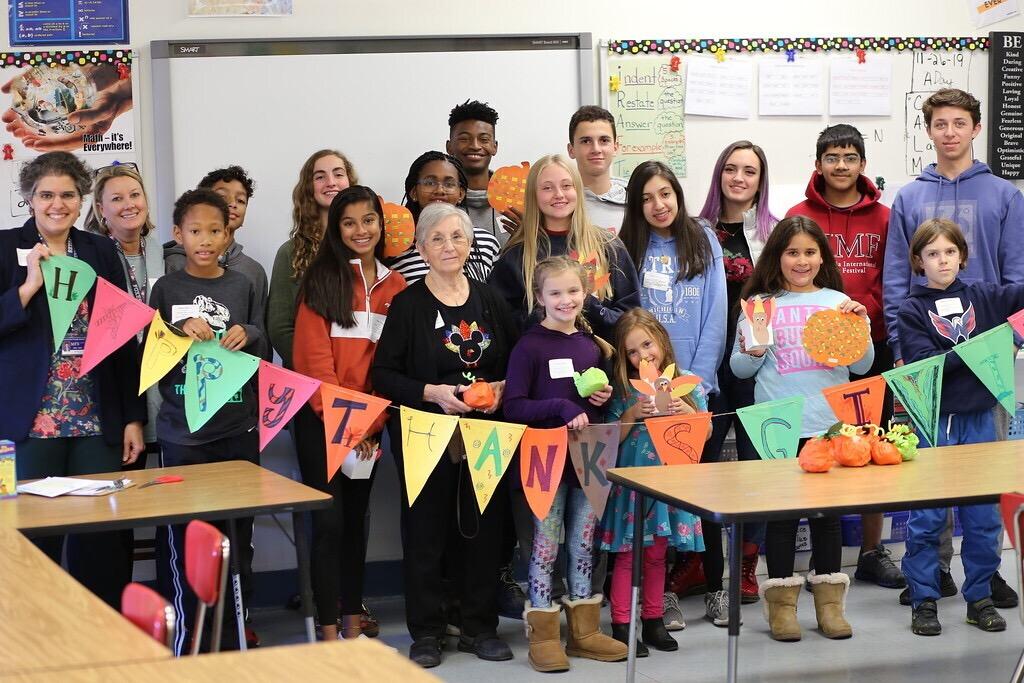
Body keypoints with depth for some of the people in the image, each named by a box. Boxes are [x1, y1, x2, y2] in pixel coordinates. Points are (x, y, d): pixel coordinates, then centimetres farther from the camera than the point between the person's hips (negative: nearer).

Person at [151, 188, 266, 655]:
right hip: (182, 432, -2)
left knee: (237, 534, 4)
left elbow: (264, 350, 8)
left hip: (237, 429, 2)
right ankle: (183, 638, 3)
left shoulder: (243, 287, 8)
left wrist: (248, 335, -13)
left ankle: (233, 627, 17)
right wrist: (182, 331, -16)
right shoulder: (166, 289, 4)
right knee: (180, 537, -4)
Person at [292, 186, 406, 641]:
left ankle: (353, 622, 18)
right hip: (320, 418, -4)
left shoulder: (394, 286, 9)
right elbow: (314, 354, -10)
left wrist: (373, 423, -5)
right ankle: (329, 630, 0)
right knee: (329, 521, -5)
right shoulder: (322, 279, -3)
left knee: (356, 519, 11)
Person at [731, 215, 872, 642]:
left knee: (828, 511, 7)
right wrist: (751, 353, -15)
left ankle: (829, 601, 17)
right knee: (781, 511, 2)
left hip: (829, 423, 2)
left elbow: (862, 366, 7)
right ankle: (781, 602, 12)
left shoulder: (838, 302, 8)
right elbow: (739, 369, 6)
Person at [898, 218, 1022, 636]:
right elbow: (925, 363, -13)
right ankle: (924, 601, 10)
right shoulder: (911, 311, -2)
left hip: (978, 420, 3)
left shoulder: (982, 297, 7)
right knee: (926, 518, 1)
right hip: (933, 422, -3)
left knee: (983, 517, 7)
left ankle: (980, 598, 18)